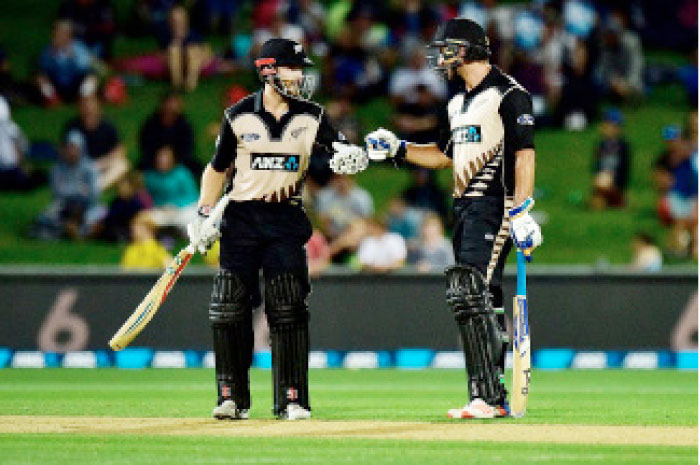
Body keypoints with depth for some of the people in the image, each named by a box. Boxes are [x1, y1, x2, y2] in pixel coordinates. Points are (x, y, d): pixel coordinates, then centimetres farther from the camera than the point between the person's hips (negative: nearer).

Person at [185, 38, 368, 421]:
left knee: (288, 312, -5)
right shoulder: (239, 116, 1)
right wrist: (204, 214, 5)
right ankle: (232, 398, 6)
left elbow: (336, 152, -6)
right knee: (228, 310, -4)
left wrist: (349, 157, -30)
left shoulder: (311, 117, 3)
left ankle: (292, 399, -1)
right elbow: (217, 167, 11)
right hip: (240, 218, 0)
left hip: (285, 220, 0)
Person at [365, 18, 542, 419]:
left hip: (494, 206, -10)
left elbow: (524, 155, -15)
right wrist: (397, 149, 17)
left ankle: (486, 397, -20)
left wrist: (521, 212, -23)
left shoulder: (508, 95, -9)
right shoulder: (458, 103, 19)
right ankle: (499, 399, 12)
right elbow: (445, 155, 29)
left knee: (470, 296, -18)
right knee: (484, 301, 9)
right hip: (466, 208, 10)